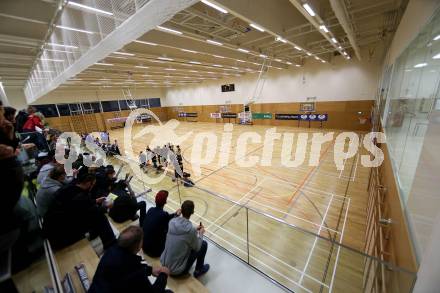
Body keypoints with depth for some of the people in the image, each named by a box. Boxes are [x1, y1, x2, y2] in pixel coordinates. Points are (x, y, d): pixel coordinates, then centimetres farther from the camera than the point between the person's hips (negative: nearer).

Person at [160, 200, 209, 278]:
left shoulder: (172, 222, -11)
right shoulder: (191, 230, -27)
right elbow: (197, 248, -9)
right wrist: (201, 233, 6)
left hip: (164, 264, 6)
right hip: (177, 271, -5)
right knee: (203, 244, 5)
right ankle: (199, 270, 26)